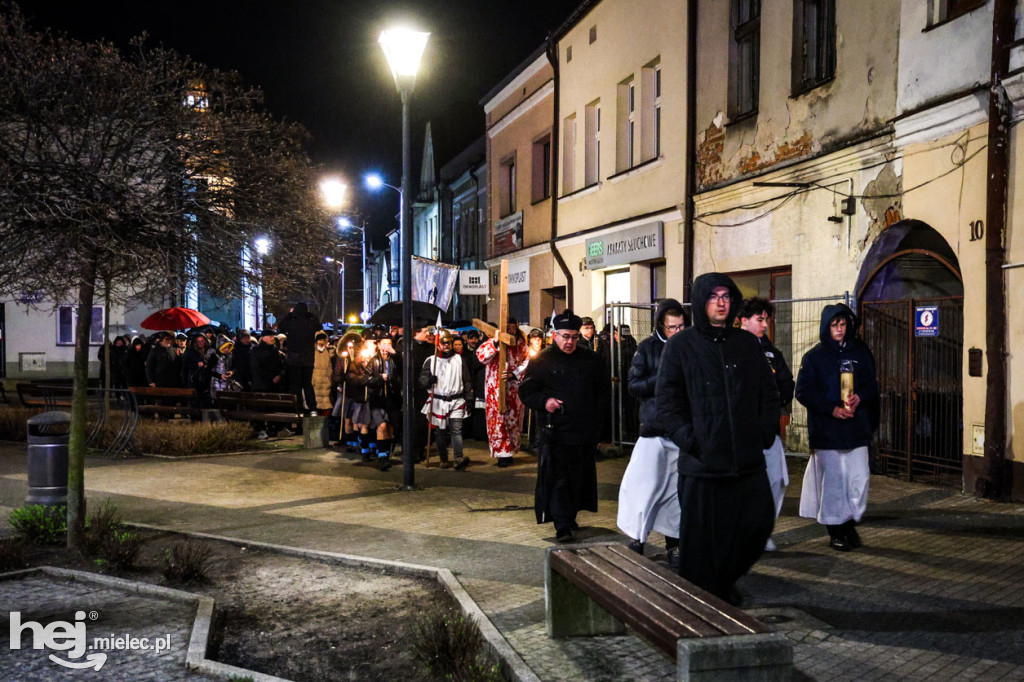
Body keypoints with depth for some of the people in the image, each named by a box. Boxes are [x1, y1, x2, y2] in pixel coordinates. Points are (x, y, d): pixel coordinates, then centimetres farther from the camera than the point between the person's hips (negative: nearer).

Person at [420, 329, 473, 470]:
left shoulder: (459, 359, 10)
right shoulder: (431, 361, 6)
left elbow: (467, 381, 12)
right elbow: (421, 379, 2)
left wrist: (469, 399, 6)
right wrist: (429, 380, -21)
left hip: (456, 401, 0)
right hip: (438, 401, 1)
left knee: (456, 429, -13)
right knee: (441, 433, 6)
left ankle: (459, 458, -22)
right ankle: (444, 460, 16)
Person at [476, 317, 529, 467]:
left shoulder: (521, 344, 5)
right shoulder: (493, 342, -3)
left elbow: (525, 362, 2)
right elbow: (481, 356, -18)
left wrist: (513, 374, -14)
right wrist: (495, 342, -29)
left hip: (514, 386, 3)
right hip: (496, 386, -3)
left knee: (513, 419, 7)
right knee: (498, 419, -4)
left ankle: (509, 451, 18)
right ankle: (502, 453, 2)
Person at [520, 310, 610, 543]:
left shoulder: (590, 358, 10)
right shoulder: (542, 360, -1)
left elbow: (603, 389, 19)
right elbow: (526, 391, 3)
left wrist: (597, 416, 9)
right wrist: (544, 401, -15)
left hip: (585, 430, 4)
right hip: (556, 430, -4)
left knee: (580, 477, 11)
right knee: (558, 478, -7)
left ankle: (570, 517, 27)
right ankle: (562, 526, -5)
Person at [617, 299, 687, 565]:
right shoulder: (648, 348, 2)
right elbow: (633, 386, -4)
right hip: (655, 429, -2)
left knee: (678, 488, 8)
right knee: (641, 484, -4)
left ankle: (673, 544, 19)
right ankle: (637, 540, 12)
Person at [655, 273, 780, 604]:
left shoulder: (748, 344, 12)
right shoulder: (680, 346, 1)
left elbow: (769, 394, 17)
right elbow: (665, 401, -2)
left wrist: (764, 433, 4)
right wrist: (688, 438, -12)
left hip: (747, 459, 4)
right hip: (702, 461, -4)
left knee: (759, 522, 3)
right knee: (701, 539, 1)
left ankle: (725, 583, 27)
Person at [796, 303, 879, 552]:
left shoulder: (860, 352, 10)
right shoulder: (814, 356, 2)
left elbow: (871, 386, 13)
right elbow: (803, 392, -2)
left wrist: (859, 398, -9)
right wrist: (832, 409, -13)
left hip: (857, 428, 2)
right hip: (825, 430, -2)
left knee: (859, 479, -1)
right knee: (831, 480, 1)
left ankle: (851, 524, 17)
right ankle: (835, 531, 12)